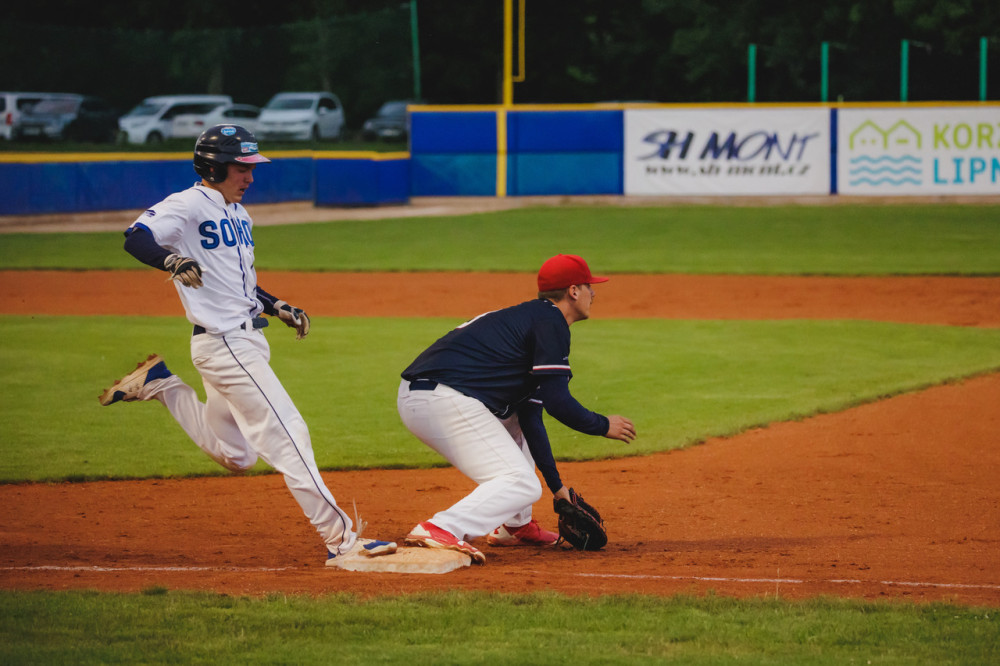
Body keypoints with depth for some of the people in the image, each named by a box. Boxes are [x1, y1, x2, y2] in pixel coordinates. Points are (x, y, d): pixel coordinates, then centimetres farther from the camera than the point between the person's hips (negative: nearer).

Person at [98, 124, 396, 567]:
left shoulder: (239, 216, 17)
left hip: (248, 340, 10)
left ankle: (159, 384, 28)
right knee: (286, 435, -13)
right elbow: (135, 239, -24)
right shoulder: (188, 206, -10)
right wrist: (172, 260, -42)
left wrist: (279, 308, 16)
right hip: (224, 344, -10)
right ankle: (340, 539, -13)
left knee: (236, 456, 20)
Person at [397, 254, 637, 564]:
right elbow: (557, 401, -10)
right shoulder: (550, 321, -2)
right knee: (522, 485, -13)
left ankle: (515, 526, 32)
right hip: (446, 401, -11)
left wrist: (556, 484, 25)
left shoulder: (528, 317, 27)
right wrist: (603, 426, 8)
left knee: (515, 426, 34)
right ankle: (439, 531, -29)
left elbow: (530, 415, 27)